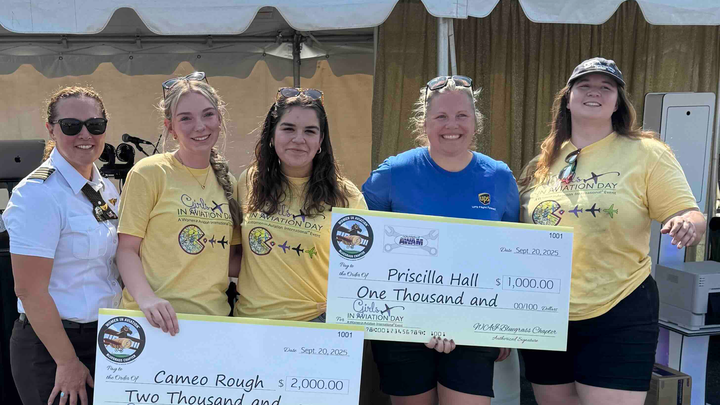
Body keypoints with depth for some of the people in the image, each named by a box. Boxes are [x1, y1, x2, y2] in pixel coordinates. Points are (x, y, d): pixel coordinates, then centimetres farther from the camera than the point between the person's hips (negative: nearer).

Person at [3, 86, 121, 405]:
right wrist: (68, 362, -17)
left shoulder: (106, 189, 7)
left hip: (103, 339, 7)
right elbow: (30, 291, -19)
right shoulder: (38, 193, -16)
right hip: (51, 346, -7)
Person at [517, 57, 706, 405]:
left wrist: (687, 225, -28)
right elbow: (520, 231, 17)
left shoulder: (646, 153, -3)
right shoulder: (545, 162, 7)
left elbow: (690, 216, -5)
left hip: (619, 315, -4)